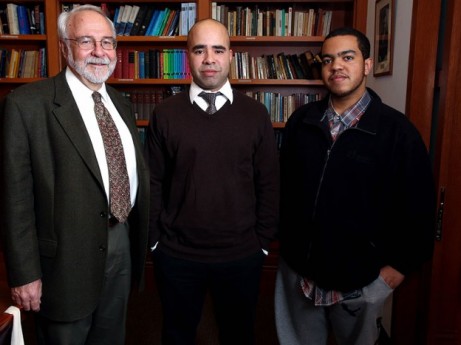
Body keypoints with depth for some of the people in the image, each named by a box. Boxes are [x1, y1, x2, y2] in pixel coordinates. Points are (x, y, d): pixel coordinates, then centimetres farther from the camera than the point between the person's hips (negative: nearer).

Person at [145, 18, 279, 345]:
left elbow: (269, 183, 0)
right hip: (177, 255, 0)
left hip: (242, 255, 1)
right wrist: (155, 238, 0)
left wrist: (264, 241, 0)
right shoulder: (165, 114, -3)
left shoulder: (256, 113, -3)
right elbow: (153, 181, 0)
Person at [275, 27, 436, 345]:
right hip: (297, 270, 3)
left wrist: (399, 265, -6)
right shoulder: (300, 121, 0)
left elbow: (418, 206, -7)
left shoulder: (397, 130, -11)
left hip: (361, 279, -3)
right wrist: (283, 238, 9)